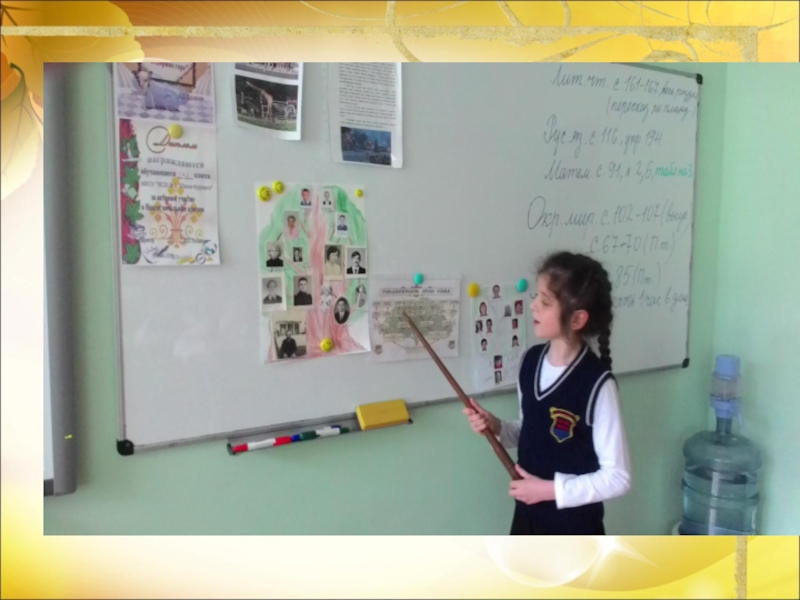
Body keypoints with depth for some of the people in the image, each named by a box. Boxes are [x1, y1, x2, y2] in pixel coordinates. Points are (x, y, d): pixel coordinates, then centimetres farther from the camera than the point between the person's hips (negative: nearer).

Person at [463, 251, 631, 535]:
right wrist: (496, 427, -8)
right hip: (529, 519, 7)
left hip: (576, 529, -6)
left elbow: (618, 476, -20)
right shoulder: (531, 361, -3)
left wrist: (551, 489, -22)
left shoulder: (597, 384, -24)